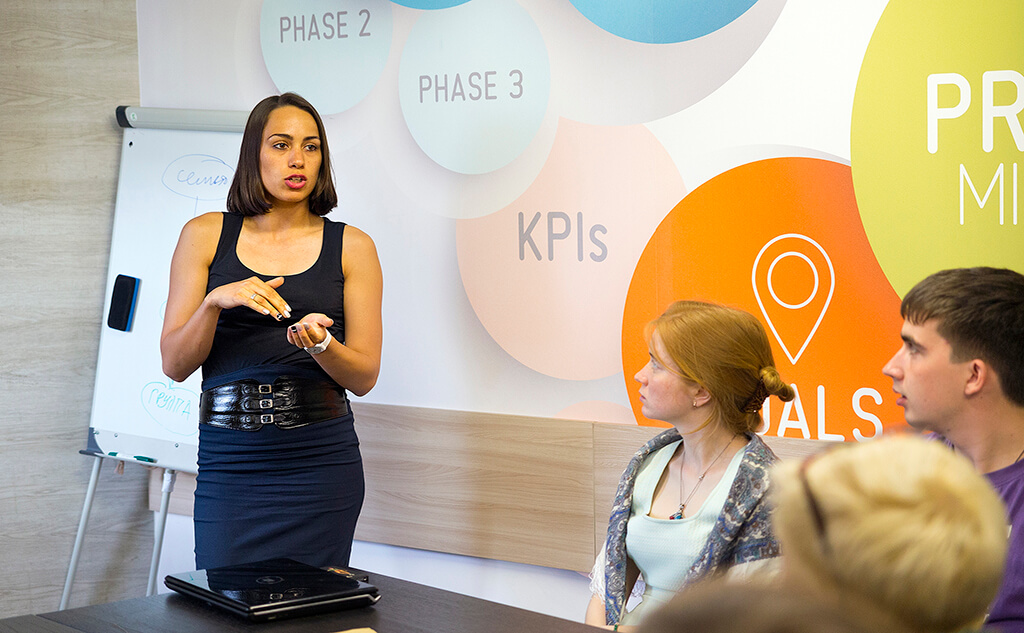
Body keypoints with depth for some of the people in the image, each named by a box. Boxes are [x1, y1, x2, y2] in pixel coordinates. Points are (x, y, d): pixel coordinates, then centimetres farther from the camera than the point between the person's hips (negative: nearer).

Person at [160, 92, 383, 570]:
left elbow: (364, 377, 5)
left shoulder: (351, 247, 6)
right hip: (229, 461, 0)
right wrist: (216, 302, -14)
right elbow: (174, 365, 3)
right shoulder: (206, 235, 6)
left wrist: (319, 343, -15)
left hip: (321, 463, 0)